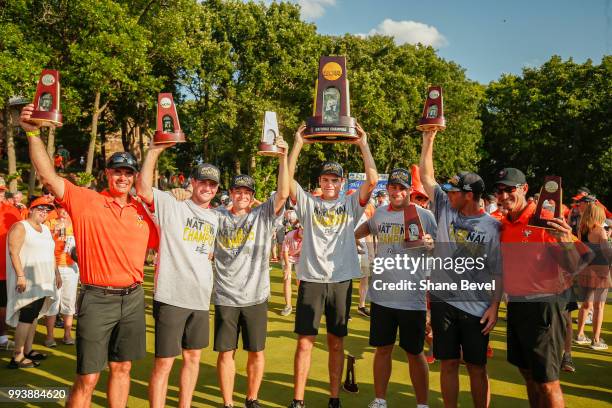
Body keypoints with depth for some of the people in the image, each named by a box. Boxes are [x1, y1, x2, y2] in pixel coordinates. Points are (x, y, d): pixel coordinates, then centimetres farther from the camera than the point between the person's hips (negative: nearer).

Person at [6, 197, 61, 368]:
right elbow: (13, 253, -15)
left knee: (34, 316, 12)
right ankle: (17, 357, -4)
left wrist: (56, 273, 20)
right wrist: (20, 276, -22)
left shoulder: (45, 229, 17)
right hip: (27, 281, -8)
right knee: (26, 317, -9)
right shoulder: (20, 227, -7)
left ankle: (28, 350, 20)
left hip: (43, 282, 8)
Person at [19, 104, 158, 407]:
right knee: (87, 379, 3)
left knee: (122, 368, 16)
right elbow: (48, 177, -15)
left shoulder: (142, 211, 7)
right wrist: (33, 132, -22)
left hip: (133, 298, 4)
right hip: (98, 299, -4)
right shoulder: (86, 201, -4)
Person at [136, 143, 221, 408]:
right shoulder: (171, 206, -4)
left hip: (200, 299, 6)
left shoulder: (214, 219, 13)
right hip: (171, 297, -6)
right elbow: (143, 188, -21)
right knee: (164, 363, 0)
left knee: (193, 357, 16)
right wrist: (155, 150, -23)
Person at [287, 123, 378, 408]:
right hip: (311, 280, -1)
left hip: (341, 281, 1)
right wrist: (297, 144, -8)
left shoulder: (351, 204, 7)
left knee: (336, 343, 11)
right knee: (305, 342, 3)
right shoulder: (307, 202, 6)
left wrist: (363, 144, -3)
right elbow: (287, 179, -6)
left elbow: (372, 180, -5)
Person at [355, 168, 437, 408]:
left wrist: (430, 244, -22)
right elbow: (361, 231, 26)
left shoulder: (424, 215, -5)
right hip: (381, 295, 3)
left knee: (414, 353, 9)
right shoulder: (379, 214, 6)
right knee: (382, 349, 14)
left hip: (412, 298, -3)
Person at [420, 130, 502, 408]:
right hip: (443, 301, 2)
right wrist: (428, 140, 1)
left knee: (477, 366, 9)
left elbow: (498, 271, -3)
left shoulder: (492, 226, -5)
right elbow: (426, 176, 3)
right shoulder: (444, 209, 2)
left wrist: (494, 306, -8)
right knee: (448, 363, 11)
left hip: (477, 307, -2)